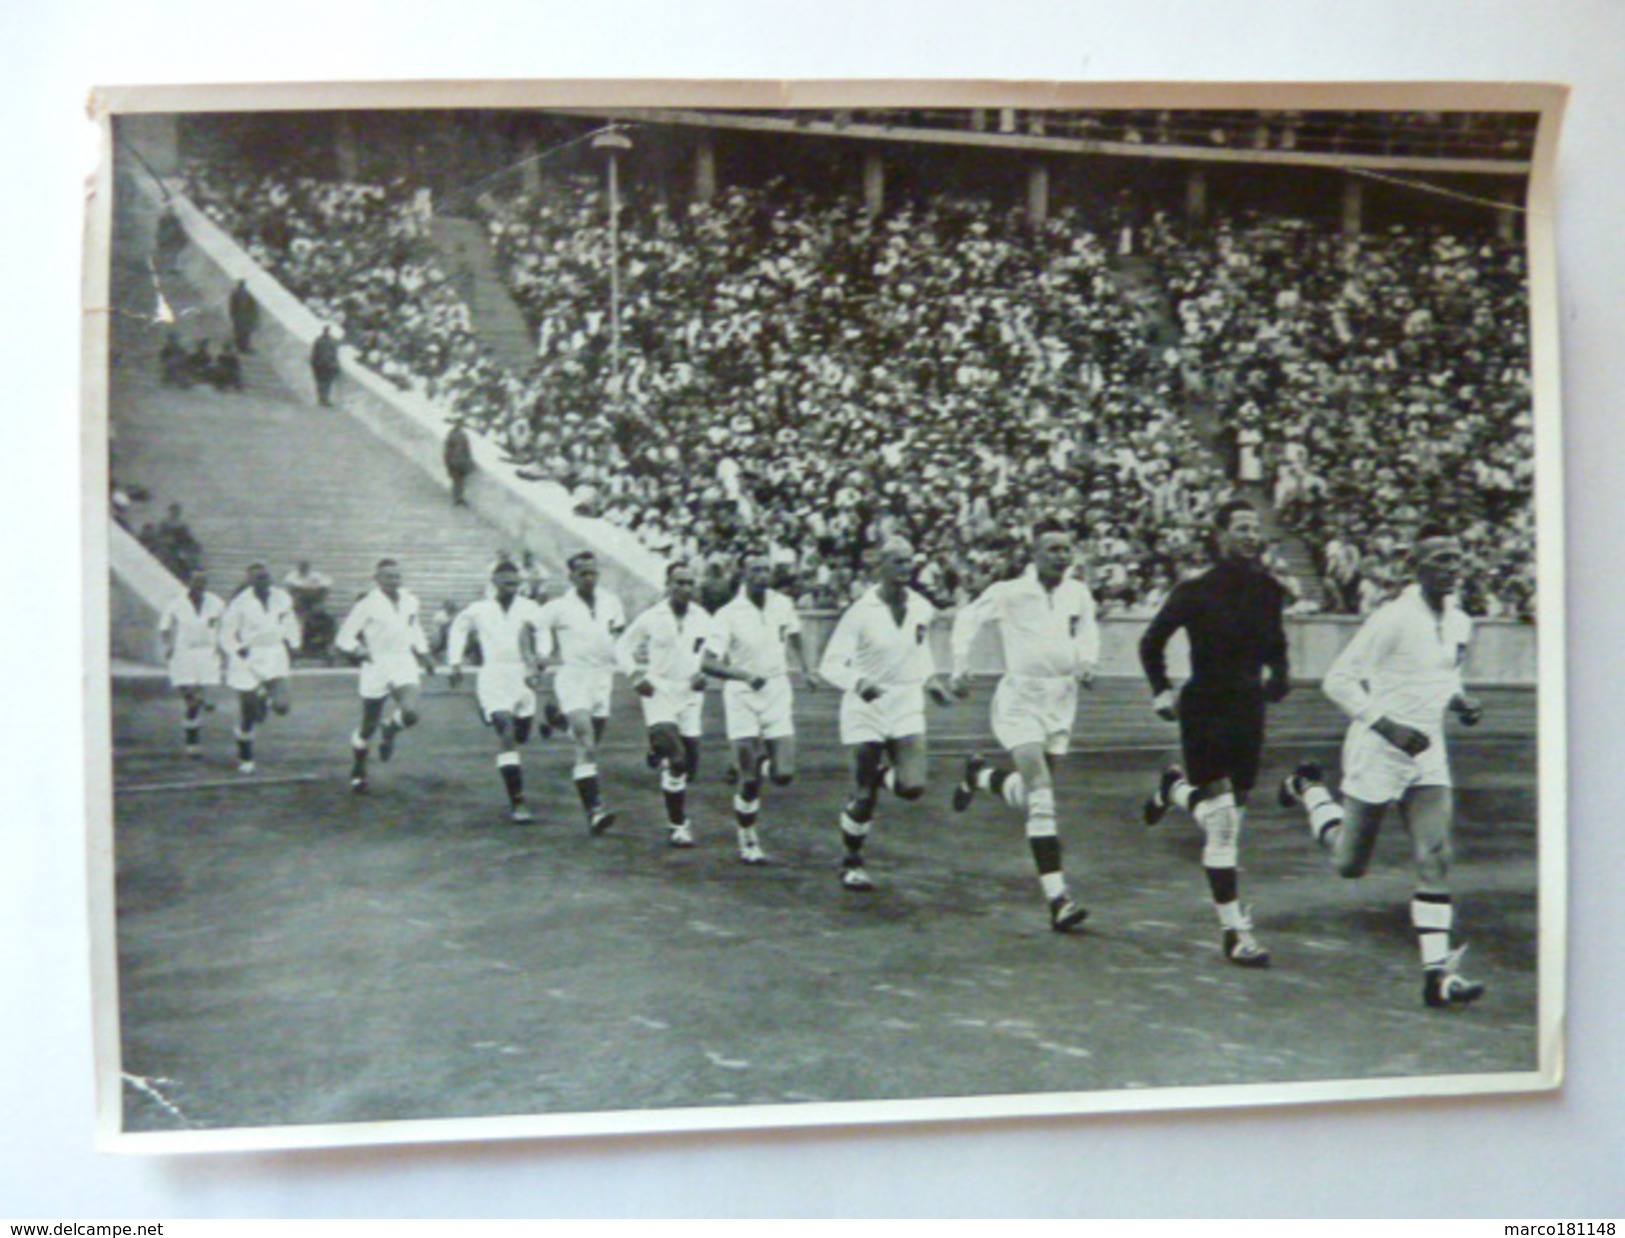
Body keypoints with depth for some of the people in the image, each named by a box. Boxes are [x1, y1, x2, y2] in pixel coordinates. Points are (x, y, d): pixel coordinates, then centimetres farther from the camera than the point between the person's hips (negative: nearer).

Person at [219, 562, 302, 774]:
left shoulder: (282, 598, 1)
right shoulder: (240, 604, -11)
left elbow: (290, 622, 17)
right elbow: (226, 634, -4)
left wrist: (292, 644, 9)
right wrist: (238, 650, -17)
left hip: (275, 658, 3)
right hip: (248, 661, -3)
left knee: (282, 706, -15)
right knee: (248, 715, 3)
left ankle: (264, 699, 23)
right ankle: (245, 757, 24)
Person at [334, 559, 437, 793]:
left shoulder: (410, 600, 6)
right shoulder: (367, 604, -9)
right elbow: (344, 638, -6)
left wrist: (423, 653, 17)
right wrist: (360, 652, -16)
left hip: (404, 664, 3)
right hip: (376, 667, -3)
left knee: (410, 713, -22)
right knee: (369, 725, 6)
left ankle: (390, 730, 14)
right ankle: (358, 772, 29)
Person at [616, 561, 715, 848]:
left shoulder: (702, 619, 3)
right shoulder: (651, 618, -7)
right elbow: (622, 648, 4)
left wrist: (704, 674, 0)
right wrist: (636, 678, -8)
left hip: (690, 694, 4)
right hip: (659, 693, -4)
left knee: (691, 763, 6)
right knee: (676, 759, -16)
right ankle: (677, 825, -5)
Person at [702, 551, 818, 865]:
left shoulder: (782, 604, 1)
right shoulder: (729, 614, -12)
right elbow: (709, 663, -19)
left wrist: (805, 669, 16)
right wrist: (744, 675, -32)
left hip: (777, 692, 3)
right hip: (742, 697, -3)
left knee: (783, 776, -5)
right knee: (749, 781, -4)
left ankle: (764, 760, 31)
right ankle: (747, 843, 15)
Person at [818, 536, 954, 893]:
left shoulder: (922, 609, 1)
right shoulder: (861, 612, -14)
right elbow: (830, 664, -16)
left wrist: (930, 679, 8)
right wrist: (857, 683, -33)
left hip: (907, 706, 4)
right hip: (866, 707, -4)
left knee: (912, 787, -11)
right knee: (863, 796, 0)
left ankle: (882, 772, 23)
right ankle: (851, 862, 20)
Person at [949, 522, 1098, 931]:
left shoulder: (1078, 593, 2)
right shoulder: (1010, 592, -10)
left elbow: (1088, 629, 21)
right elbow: (967, 619, 4)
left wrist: (1087, 662, 2)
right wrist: (961, 665, -5)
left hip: (1061, 700, 6)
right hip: (1021, 699, -6)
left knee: (1029, 797, 15)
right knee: (1041, 797, -18)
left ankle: (979, 775, 46)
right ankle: (1057, 899, -18)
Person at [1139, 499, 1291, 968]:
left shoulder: (1269, 589, 6)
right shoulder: (1196, 589, -9)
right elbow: (1152, 643, 0)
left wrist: (1278, 674, 2)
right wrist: (1162, 692, -7)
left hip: (1249, 709, 6)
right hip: (1205, 709, -5)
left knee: (1231, 813, 13)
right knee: (1223, 824, -7)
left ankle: (1174, 786, 45)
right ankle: (1235, 932, 0)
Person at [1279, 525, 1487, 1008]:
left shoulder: (1460, 623, 6)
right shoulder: (1393, 619, -18)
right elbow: (1337, 680, -16)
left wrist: (1460, 702, 2)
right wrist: (1390, 727, -23)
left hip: (1428, 756, 6)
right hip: (1376, 753, -5)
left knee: (1435, 860, -6)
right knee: (1349, 864, 10)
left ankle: (1437, 973, -2)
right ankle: (1309, 789, 36)